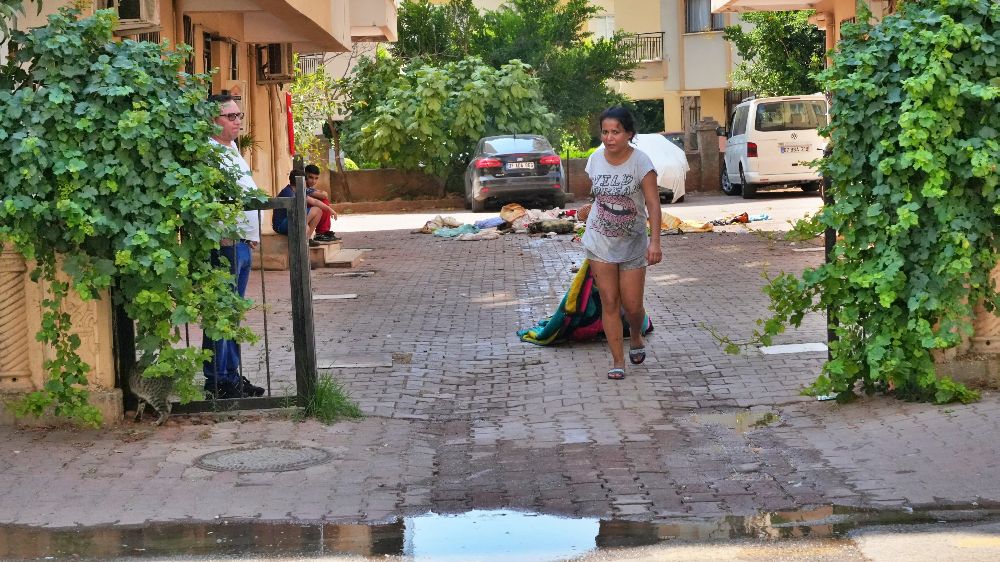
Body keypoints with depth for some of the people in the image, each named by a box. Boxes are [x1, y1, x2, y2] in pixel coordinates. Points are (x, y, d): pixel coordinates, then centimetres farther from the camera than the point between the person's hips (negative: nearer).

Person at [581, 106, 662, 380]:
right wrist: (593, 228, 13)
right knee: (609, 302, 1)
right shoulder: (595, 160, -3)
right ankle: (617, 360, 10)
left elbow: (653, 204, -19)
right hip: (600, 242, 2)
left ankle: (636, 336, 37)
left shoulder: (641, 162, -16)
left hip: (632, 243, -2)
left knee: (632, 305, 2)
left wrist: (655, 241, -27)